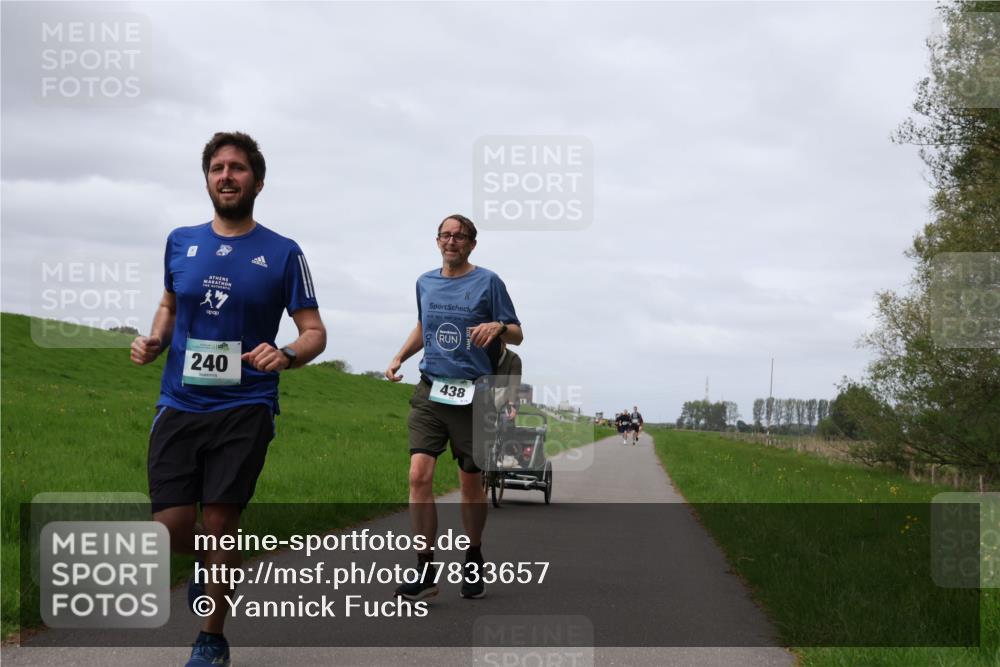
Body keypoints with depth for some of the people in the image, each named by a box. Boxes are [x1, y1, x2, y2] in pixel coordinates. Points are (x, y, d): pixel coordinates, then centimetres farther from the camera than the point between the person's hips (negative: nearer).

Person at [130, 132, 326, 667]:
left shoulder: (283, 254, -1)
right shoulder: (181, 242, 9)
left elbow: (315, 331, 0)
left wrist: (287, 356, -21)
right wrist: (154, 341, 4)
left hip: (245, 409, -2)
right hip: (179, 405, 3)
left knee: (220, 525, -3)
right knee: (171, 528, -5)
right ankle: (207, 564, 32)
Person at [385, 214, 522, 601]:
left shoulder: (488, 282, 0)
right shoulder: (425, 283, 12)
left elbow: (516, 335, 0)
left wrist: (499, 326, -22)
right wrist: (399, 357, 14)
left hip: (471, 395, -3)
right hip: (429, 392, 3)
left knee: (471, 483, 7)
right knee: (419, 475, -12)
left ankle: (473, 562, 26)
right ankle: (425, 572, -9)